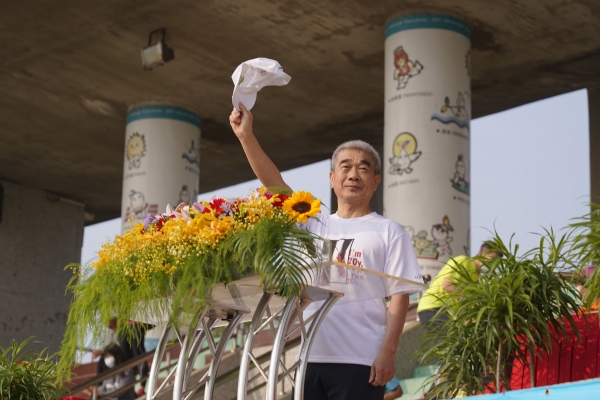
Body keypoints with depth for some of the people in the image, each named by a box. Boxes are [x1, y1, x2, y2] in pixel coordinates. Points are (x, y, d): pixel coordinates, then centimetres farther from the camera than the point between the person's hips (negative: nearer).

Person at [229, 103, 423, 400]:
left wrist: (388, 352, -13)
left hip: (360, 361, -4)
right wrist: (246, 136, -2)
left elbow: (399, 296, -2)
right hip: (311, 357, 4)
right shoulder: (315, 226, 16)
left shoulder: (389, 232, 5)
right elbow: (275, 185, 7)